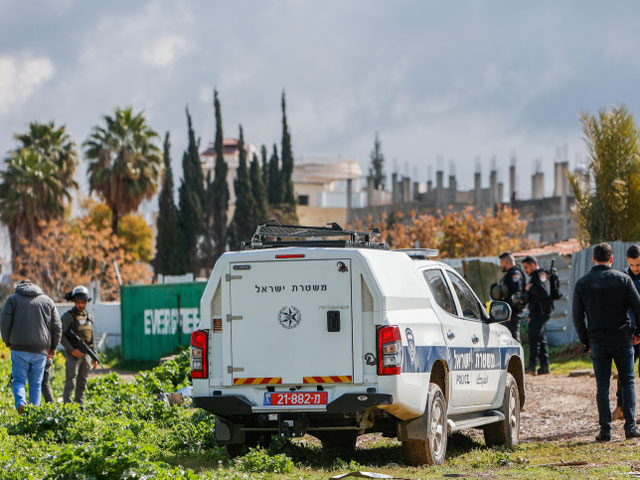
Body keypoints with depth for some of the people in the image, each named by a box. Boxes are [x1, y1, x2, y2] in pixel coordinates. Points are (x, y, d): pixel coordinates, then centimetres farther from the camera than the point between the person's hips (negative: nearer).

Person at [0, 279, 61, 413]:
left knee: (19, 380, 3)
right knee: (36, 383, 10)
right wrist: (53, 346, 18)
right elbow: (57, 327, 6)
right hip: (40, 350, 2)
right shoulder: (47, 301, 12)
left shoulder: (12, 299, 6)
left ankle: (20, 402, -24)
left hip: (19, 348, -2)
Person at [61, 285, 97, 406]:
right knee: (71, 382, -10)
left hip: (86, 354, 6)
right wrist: (72, 350, -20)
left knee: (82, 383, 9)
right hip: (73, 354, -6)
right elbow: (60, 335, -14)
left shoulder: (88, 317, 13)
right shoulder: (68, 316, -7)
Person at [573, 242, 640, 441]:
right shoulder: (623, 279, -3)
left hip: (598, 341, 1)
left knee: (602, 387, 6)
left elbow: (577, 318, 1)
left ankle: (605, 430, 1)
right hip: (622, 339, -1)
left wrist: (585, 341, 12)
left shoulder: (582, 284, 0)